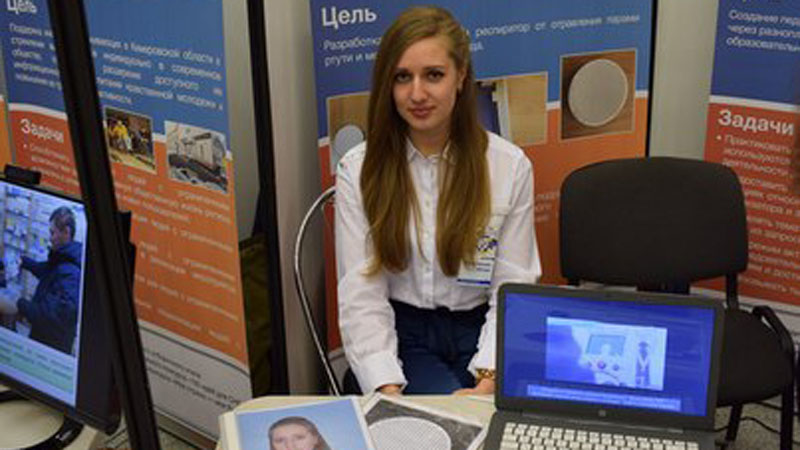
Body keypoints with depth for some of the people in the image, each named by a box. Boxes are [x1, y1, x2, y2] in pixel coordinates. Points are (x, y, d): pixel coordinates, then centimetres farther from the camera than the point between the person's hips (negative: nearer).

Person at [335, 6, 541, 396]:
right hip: (402, 333, -1)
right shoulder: (357, 170, -3)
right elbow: (361, 295, -7)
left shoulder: (510, 165, -1)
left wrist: (488, 380, -19)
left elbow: (513, 289, -3)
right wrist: (388, 390, -21)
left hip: (480, 330, 1)